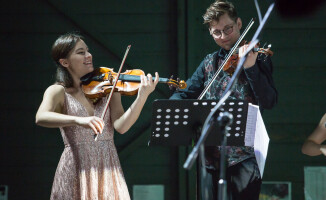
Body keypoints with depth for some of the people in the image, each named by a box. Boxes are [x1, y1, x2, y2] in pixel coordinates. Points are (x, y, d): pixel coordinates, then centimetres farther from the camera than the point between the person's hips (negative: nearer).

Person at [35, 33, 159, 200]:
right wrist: (78, 120, -36)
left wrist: (142, 97, -21)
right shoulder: (58, 92, 0)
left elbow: (121, 126, -7)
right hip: (76, 172, -2)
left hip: (108, 170, 2)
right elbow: (41, 117, -21)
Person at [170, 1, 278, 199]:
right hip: (212, 156, 5)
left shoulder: (258, 58, -1)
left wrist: (250, 67, -25)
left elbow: (269, 101, -12)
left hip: (245, 155, -5)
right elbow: (185, 93, 16)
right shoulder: (210, 62, 14)